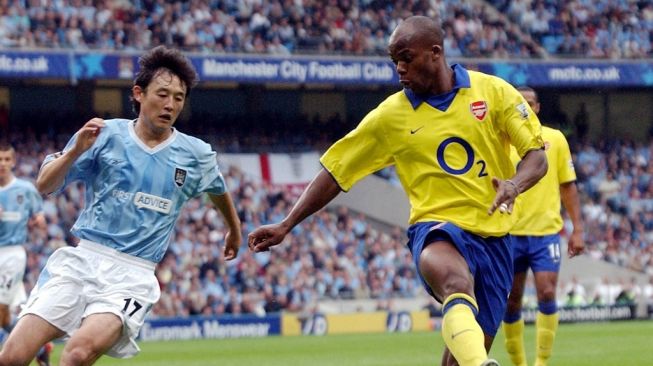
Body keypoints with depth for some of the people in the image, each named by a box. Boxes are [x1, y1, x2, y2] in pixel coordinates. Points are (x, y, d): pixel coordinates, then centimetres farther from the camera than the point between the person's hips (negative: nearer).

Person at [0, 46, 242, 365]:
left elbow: (218, 190, 30)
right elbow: (44, 185, 2)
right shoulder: (106, 134, 2)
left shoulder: (196, 154, 7)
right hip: (82, 259, 1)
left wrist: (234, 230, 46)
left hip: (132, 276, -1)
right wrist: (75, 151, -15)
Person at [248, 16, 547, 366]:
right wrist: (285, 225, 5)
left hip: (493, 236, 2)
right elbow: (335, 170, 9)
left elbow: (537, 156, 2)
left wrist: (514, 184, -20)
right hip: (436, 228, -2)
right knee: (457, 283, -39)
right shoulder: (390, 115, 4)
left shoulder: (493, 91, 2)